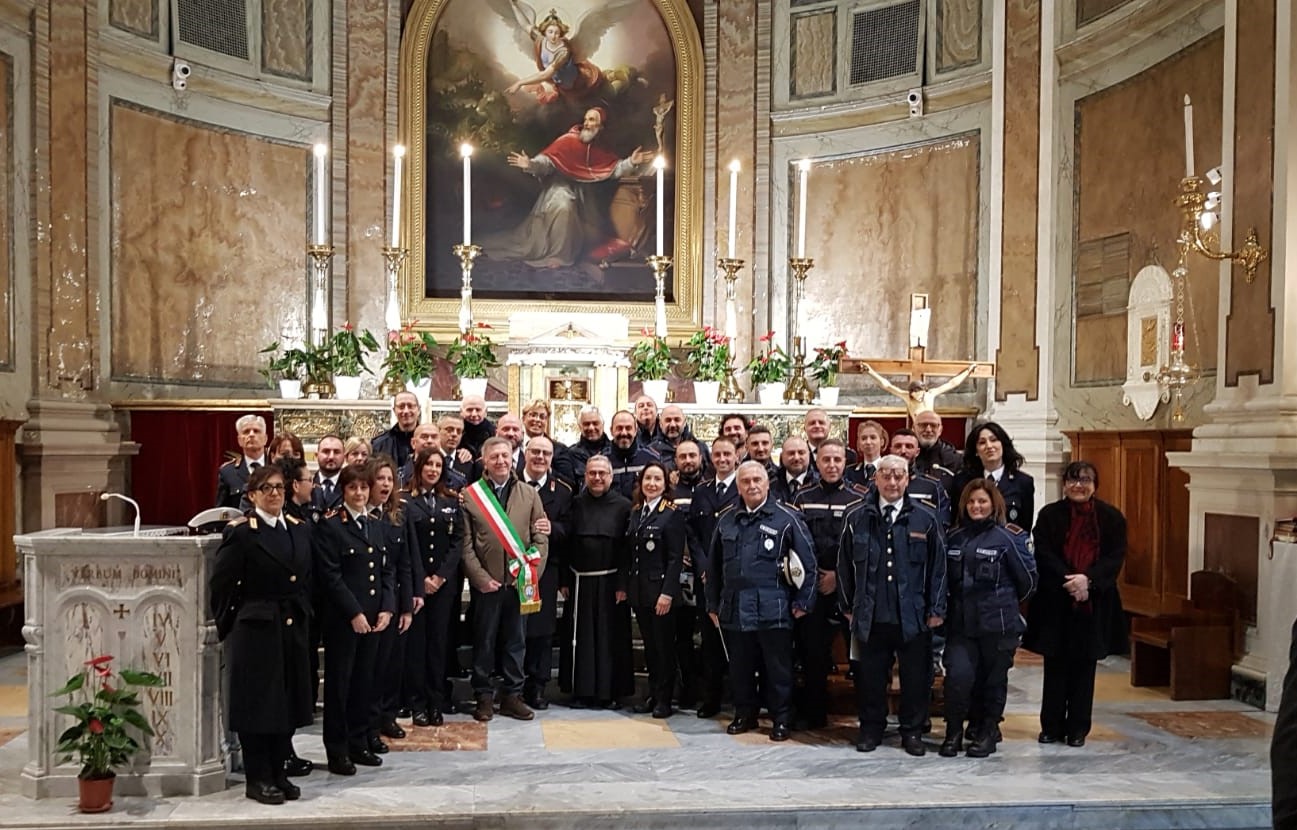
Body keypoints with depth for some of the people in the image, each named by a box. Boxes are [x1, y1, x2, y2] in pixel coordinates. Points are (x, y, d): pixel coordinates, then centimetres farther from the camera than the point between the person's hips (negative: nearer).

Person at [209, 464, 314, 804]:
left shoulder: (300, 529, 9)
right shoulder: (241, 533, -9)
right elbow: (221, 584, -9)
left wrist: (304, 614, 9)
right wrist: (244, 611, -3)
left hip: (293, 629, 6)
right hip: (256, 630, -6)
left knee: (288, 700, 11)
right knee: (258, 701, 2)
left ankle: (278, 773, 23)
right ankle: (258, 778, 13)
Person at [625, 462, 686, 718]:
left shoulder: (673, 515, -9)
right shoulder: (635, 512, 10)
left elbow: (675, 558, -12)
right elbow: (629, 553, 12)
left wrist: (667, 593, -17)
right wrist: (624, 585, 7)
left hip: (660, 589, -6)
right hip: (638, 590, 6)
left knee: (664, 646, 3)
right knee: (649, 645, 13)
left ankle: (664, 699, 13)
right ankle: (652, 694, 22)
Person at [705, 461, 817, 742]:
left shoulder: (786, 518, -1)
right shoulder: (726, 521, 12)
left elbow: (808, 562, -2)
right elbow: (714, 566, 17)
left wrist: (802, 602, -5)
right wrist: (713, 604, 15)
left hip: (773, 610, -4)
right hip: (734, 610, 4)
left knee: (778, 669, 3)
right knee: (740, 668, 12)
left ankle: (782, 720, 16)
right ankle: (744, 715, 26)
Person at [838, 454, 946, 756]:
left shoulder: (925, 519, 0)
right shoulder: (857, 519, 3)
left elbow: (938, 567, 2)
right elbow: (845, 565, 9)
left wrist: (936, 609, -1)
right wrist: (849, 606, 9)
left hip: (913, 616, -1)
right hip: (870, 615, 1)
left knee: (915, 677, 8)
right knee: (871, 675, 9)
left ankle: (912, 731, 23)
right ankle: (871, 728, 25)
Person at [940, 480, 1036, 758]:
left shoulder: (1009, 537, -6)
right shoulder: (954, 538, 8)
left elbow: (1028, 579, 0)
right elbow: (946, 579, 15)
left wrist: (1006, 603, 12)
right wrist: (954, 606, 10)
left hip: (998, 624, -2)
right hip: (961, 624, 2)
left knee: (993, 679, 8)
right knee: (958, 675, -11)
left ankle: (987, 731, 26)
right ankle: (954, 731, 7)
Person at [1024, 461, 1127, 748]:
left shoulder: (1111, 517, 3)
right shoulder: (1049, 514, 1)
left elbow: (1115, 557, -4)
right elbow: (1044, 554, -6)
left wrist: (1088, 579, -18)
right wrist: (1068, 581, -18)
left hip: (1094, 602, 1)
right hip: (1055, 600, 0)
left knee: (1084, 665, 7)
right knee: (1055, 665, 6)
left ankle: (1078, 728, 16)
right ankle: (1051, 726, 16)